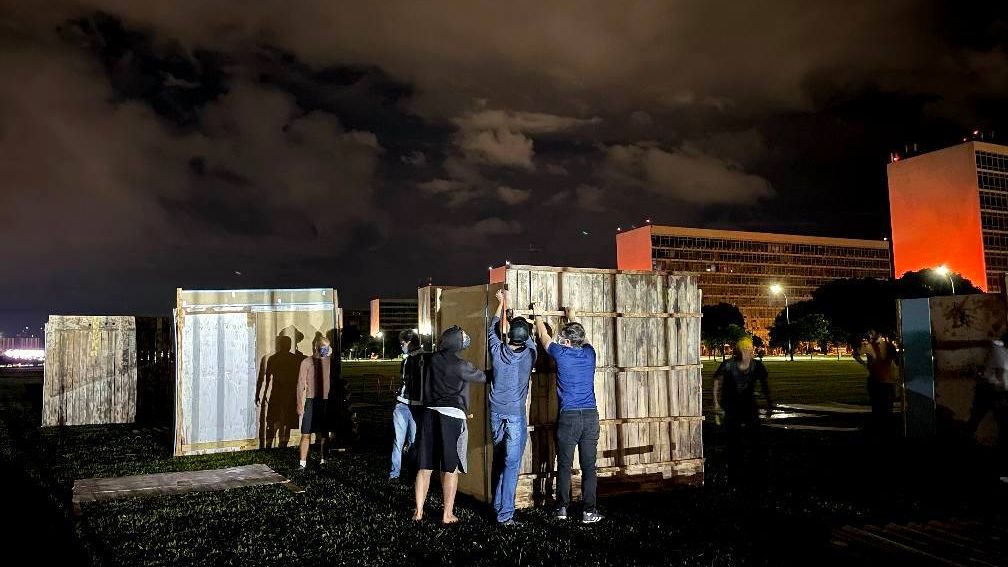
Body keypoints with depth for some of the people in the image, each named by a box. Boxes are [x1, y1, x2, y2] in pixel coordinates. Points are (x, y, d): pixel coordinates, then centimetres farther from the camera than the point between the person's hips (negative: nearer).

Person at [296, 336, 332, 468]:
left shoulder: (330, 362, 7)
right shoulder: (306, 362, -1)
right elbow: (301, 384, -2)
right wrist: (300, 404, -6)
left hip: (325, 402, 2)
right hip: (311, 401, -2)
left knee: (323, 433, 9)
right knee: (306, 434, -3)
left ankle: (323, 460, 19)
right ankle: (303, 463, 3)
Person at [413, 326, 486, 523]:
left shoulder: (434, 359, 4)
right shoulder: (461, 366, -8)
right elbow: (483, 377, 6)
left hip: (429, 412, 5)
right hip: (451, 415, -5)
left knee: (424, 467, 11)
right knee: (450, 468, 4)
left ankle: (418, 511, 17)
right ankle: (448, 514, 9)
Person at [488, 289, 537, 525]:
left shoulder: (498, 351, -3)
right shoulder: (529, 354, -7)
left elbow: (492, 329, 17)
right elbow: (529, 338, 15)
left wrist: (502, 303, 27)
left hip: (496, 413, 4)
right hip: (515, 415, -4)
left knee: (499, 459, 17)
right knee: (512, 463, -4)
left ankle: (497, 504, 26)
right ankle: (505, 513, -8)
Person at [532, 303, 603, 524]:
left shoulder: (561, 354, -5)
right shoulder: (589, 353, 4)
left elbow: (544, 336, 14)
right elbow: (579, 337, 27)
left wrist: (538, 316, 31)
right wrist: (572, 318, 45)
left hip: (568, 416, -3)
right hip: (590, 415, 3)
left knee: (564, 466, 8)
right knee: (589, 466, 5)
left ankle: (562, 508, 15)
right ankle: (589, 511, 6)